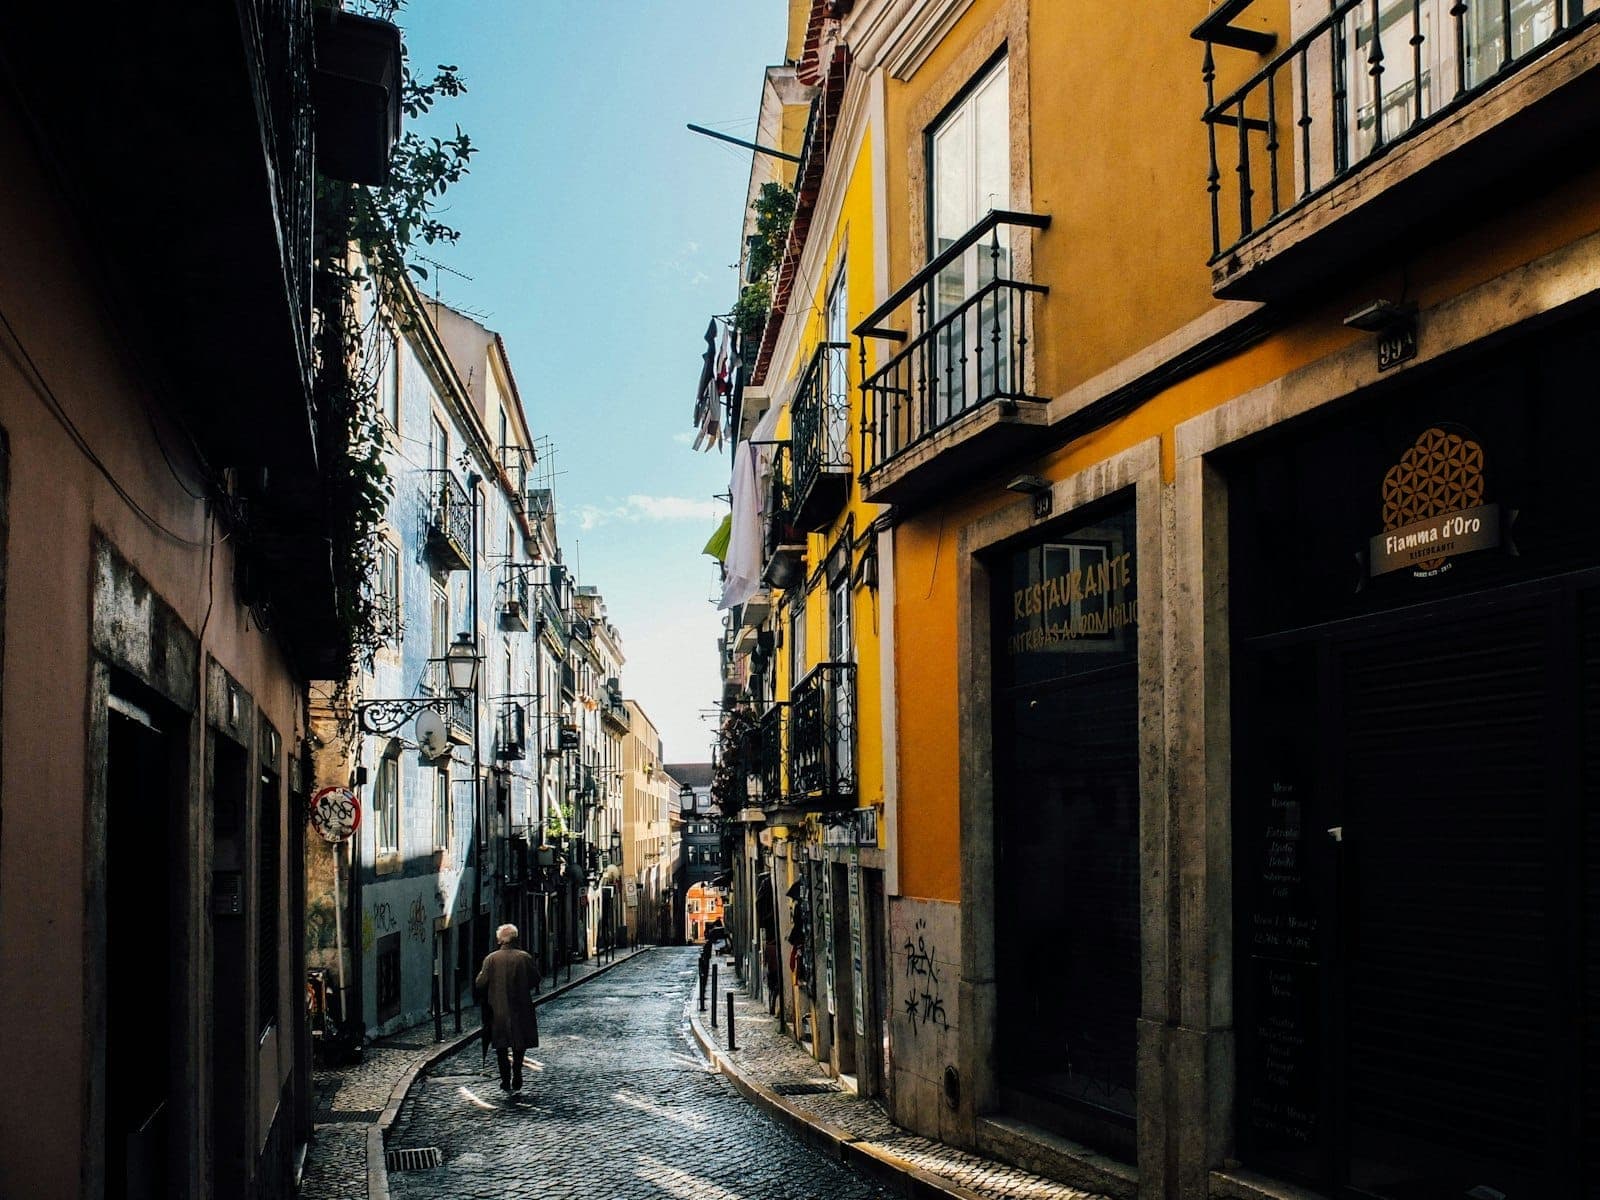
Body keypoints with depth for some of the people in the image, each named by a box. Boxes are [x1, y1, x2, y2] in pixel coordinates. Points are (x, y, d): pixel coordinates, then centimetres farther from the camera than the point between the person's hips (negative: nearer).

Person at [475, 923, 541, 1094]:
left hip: (498, 1009, -1)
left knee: (501, 1046, 11)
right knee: (520, 1044, 15)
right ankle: (517, 1077, 9)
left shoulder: (491, 959, -9)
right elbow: (535, 979, 2)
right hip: (520, 1008, 1)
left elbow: (480, 983, -8)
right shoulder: (525, 957, -5)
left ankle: (506, 1080, 8)